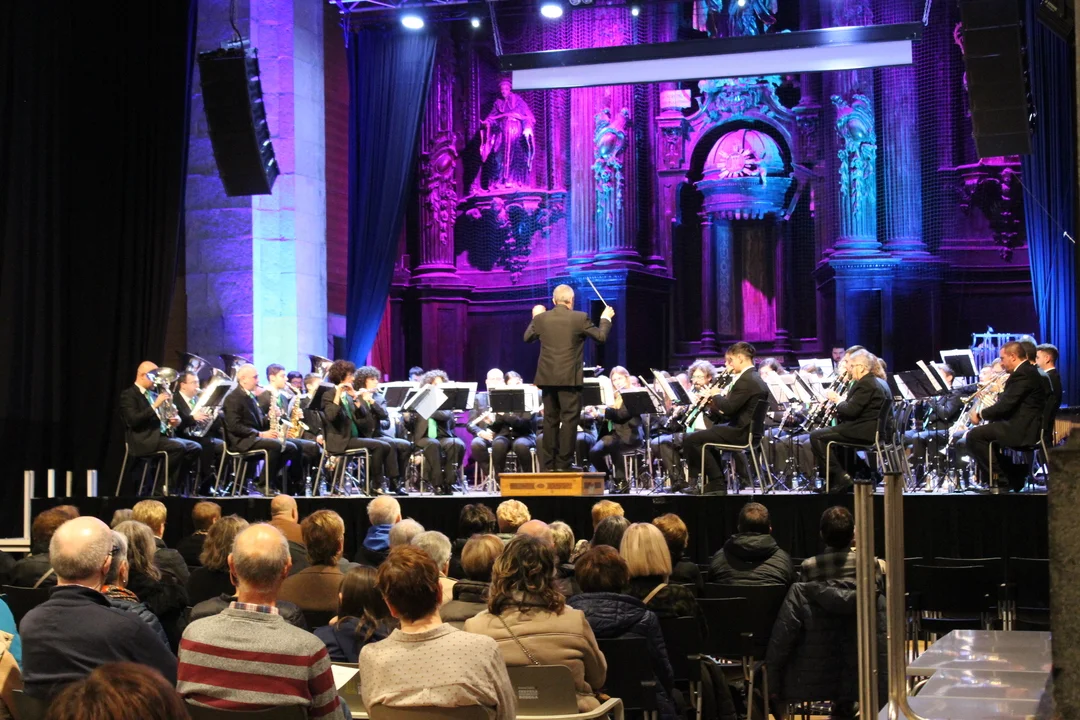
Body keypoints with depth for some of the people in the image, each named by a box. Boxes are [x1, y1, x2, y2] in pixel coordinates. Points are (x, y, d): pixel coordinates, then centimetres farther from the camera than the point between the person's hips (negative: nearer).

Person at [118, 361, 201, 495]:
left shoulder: (154, 393, 21)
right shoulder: (128, 394, -4)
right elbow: (133, 420, -18)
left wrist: (174, 420, 1)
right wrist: (155, 405, -20)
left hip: (163, 435, 8)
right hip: (144, 440, -8)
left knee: (195, 448, -7)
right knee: (179, 446, -30)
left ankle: (174, 483, -3)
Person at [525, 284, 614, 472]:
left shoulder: (541, 319, 1)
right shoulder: (579, 318, -8)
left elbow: (527, 337, 17)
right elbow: (601, 336, 2)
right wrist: (606, 318, 18)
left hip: (547, 377, 4)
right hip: (570, 378, -4)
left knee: (550, 420, 12)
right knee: (569, 420, -1)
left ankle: (548, 463, 13)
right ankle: (563, 463, -5)